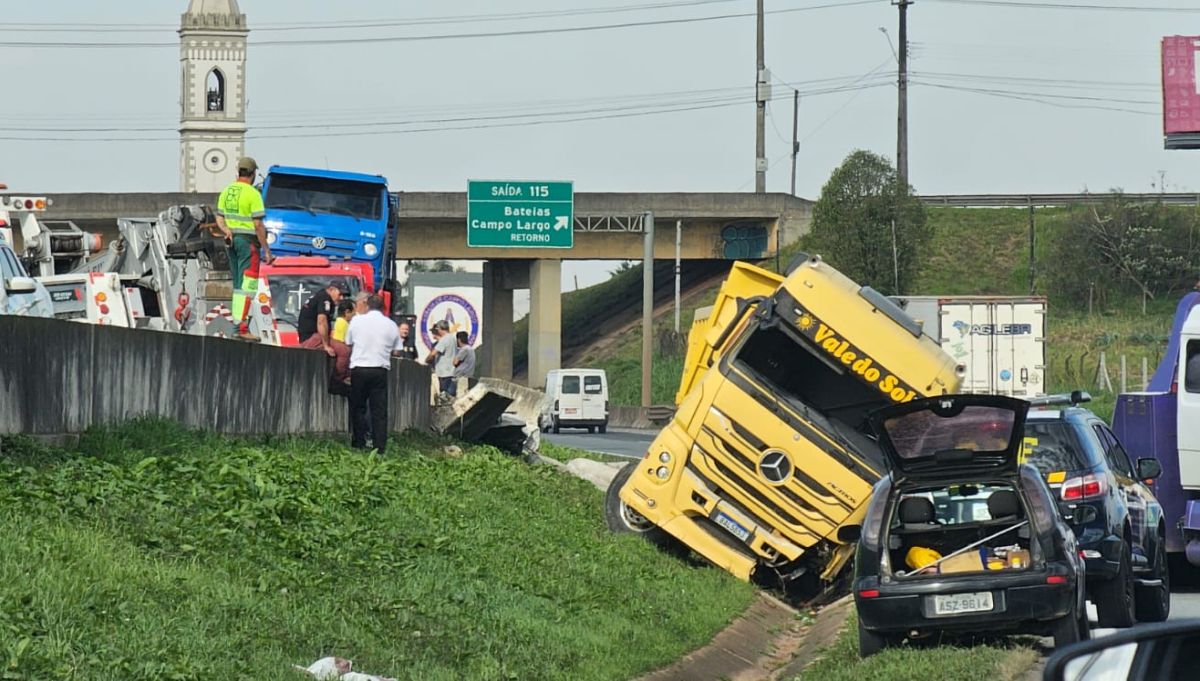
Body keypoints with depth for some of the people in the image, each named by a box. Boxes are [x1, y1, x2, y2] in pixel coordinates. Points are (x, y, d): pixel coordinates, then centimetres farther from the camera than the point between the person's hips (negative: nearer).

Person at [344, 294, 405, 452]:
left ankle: (359, 443, 9)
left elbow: (348, 344, 10)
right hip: (380, 370, 0)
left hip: (359, 368, 0)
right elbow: (396, 351, 8)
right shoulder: (391, 325, 3)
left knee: (358, 408, 11)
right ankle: (380, 446, -2)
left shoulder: (356, 320, 1)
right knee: (379, 410, 2)